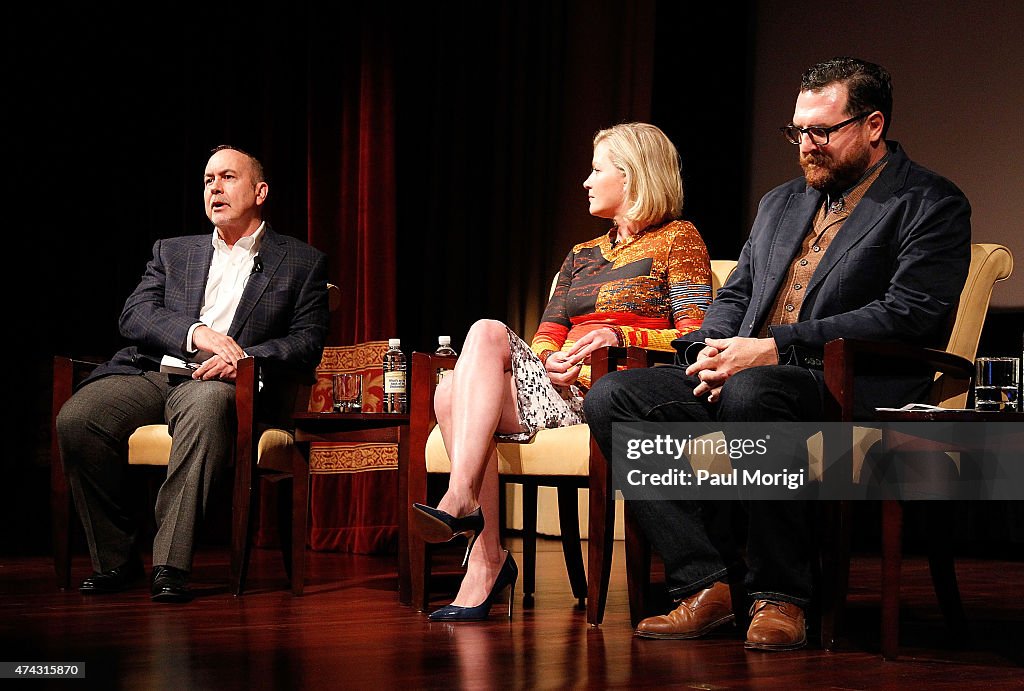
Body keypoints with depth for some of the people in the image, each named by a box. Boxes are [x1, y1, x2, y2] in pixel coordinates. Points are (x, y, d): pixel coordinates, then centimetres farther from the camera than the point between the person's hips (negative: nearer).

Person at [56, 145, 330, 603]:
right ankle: (115, 559, -13)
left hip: (220, 383, -3)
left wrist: (244, 358, -14)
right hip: (152, 373, 4)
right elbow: (134, 316, 9)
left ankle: (171, 564, -42)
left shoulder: (302, 264, 16)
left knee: (205, 407, -41)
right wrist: (197, 333, -11)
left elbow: (307, 343, 5)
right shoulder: (173, 252, 24)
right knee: (75, 419, -26)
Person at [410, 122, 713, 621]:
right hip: (565, 388, 6)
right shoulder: (582, 256, 30)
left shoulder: (677, 239, 10)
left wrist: (620, 337, -16)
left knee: (488, 334, -26)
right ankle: (485, 558, -31)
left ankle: (460, 501, -37)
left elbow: (695, 338, -1)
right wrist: (551, 362, -4)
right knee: (452, 392, -25)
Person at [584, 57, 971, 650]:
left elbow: (910, 314, -12)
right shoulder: (781, 203, 25)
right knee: (613, 397, -14)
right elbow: (736, 295, 27)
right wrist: (713, 351, 0)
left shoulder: (931, 203, 1)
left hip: (852, 386, -8)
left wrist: (773, 349, -17)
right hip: (739, 373, 8)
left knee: (751, 393, -40)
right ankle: (704, 587, -17)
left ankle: (781, 596, -26)